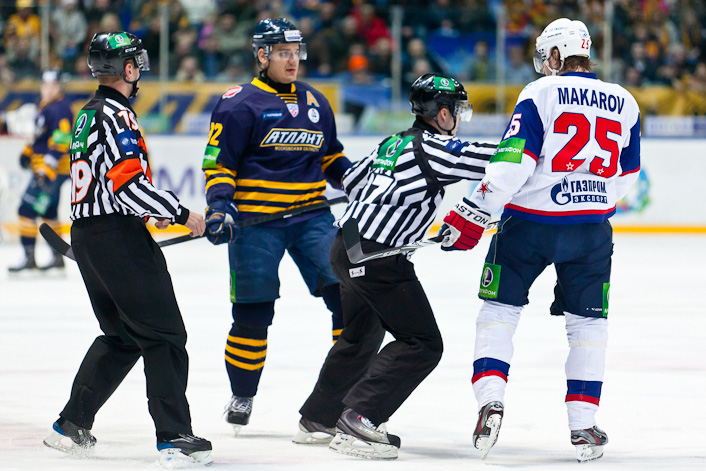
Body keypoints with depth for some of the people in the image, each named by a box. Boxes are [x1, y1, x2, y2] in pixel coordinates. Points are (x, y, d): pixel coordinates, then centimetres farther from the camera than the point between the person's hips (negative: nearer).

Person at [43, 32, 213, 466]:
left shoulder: (88, 115, 16)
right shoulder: (117, 115, -15)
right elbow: (129, 184, -23)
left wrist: (150, 213, 26)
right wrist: (182, 214, -16)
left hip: (86, 234, 10)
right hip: (119, 237, -10)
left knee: (120, 337, 18)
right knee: (163, 334, -6)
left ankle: (72, 426, 19)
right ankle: (174, 436, -10)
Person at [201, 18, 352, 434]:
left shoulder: (315, 103, 15)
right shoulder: (239, 104, -3)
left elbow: (331, 157, 25)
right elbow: (218, 161, -5)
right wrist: (220, 205, -18)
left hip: (311, 217, 5)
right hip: (255, 221, -4)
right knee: (253, 312, -2)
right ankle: (243, 396, 16)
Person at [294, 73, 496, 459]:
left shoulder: (393, 143, 14)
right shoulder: (433, 148, -12)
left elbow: (352, 181, 26)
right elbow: (488, 160, -18)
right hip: (377, 257, -10)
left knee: (362, 337, 27)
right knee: (422, 343, -8)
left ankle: (317, 419, 38)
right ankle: (358, 422, -16)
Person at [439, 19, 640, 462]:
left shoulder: (541, 94, -7)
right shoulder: (623, 102, 7)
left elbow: (512, 162, -15)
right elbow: (625, 176, 17)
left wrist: (471, 215, -13)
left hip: (531, 222, -3)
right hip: (591, 228, 3)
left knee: (500, 310, 10)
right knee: (588, 322, 13)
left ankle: (491, 399, -6)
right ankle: (583, 425, 10)